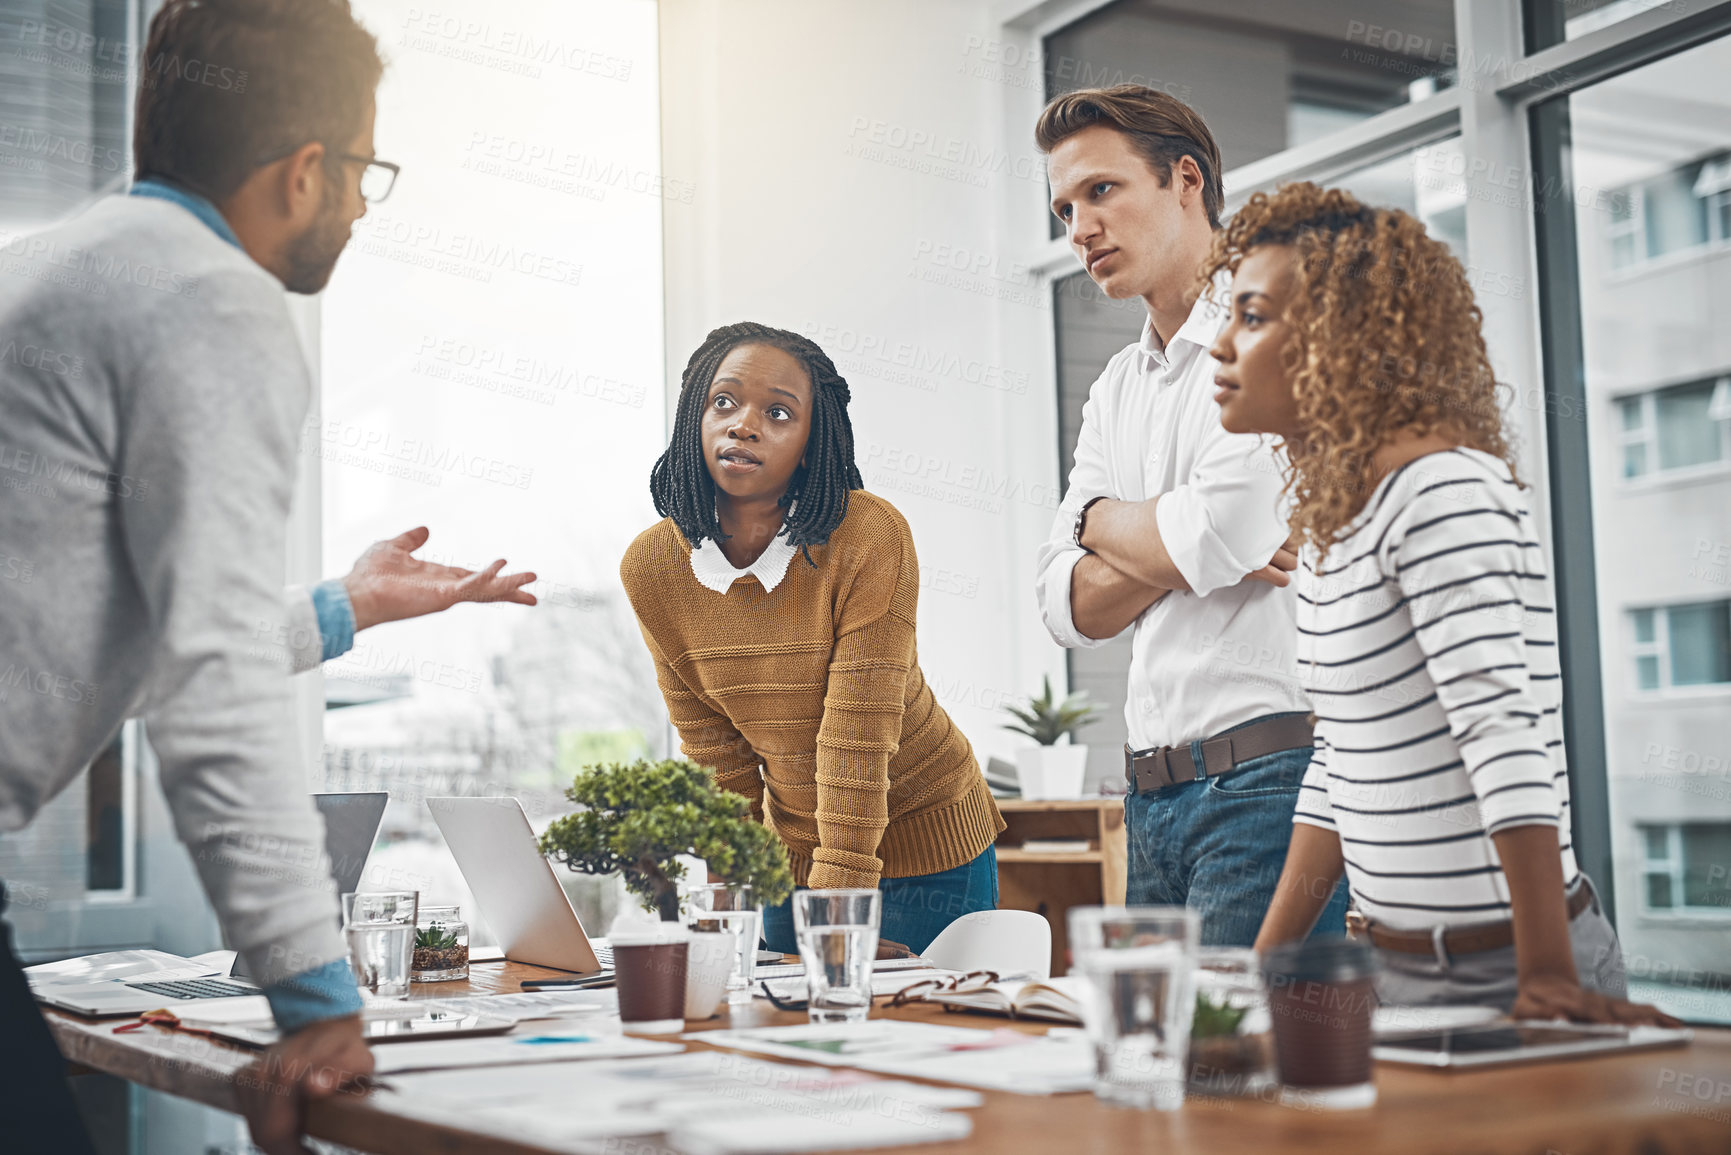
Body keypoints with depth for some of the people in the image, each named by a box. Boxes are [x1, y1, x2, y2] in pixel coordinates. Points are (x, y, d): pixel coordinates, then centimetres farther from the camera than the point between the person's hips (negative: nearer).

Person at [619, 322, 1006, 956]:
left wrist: (837, 902, -28)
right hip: (791, 848, 4)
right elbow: (712, 749, -3)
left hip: (923, 841, -3)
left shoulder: (870, 536, -24)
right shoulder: (650, 567, -10)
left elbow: (858, 737, -25)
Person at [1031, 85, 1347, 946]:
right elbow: (1068, 608, 10)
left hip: (1267, 771, -7)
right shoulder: (1115, 391, 19)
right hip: (1154, 792, 7)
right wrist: (1180, 549, -9)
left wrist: (1102, 520, 3)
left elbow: (1219, 532, -18)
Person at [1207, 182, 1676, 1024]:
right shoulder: (1334, 508, 10)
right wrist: (1264, 963, 12)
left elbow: (1505, 737, -24)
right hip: (1396, 958, 8)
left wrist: (1548, 979, -27)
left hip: (1498, 974, -8)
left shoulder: (1441, 489, -17)